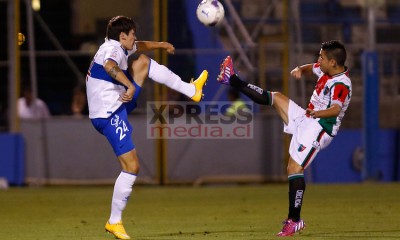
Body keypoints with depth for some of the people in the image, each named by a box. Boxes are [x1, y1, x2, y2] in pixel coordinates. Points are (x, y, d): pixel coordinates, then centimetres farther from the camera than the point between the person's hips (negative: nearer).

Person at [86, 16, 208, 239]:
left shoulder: (119, 47, 13)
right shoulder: (113, 49, -17)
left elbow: (138, 47, 36)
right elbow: (110, 66, -43)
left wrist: (161, 44, 44)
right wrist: (131, 85, -51)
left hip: (117, 103, 10)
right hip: (109, 115, -10)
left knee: (143, 62, 16)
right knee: (132, 167, -12)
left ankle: (191, 90, 19)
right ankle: (114, 222, -4)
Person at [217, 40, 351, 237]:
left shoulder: (341, 84, -24)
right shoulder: (326, 70, 5)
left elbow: (336, 108, -42)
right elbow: (310, 68, 26)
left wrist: (319, 113, -62)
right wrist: (299, 70, 2)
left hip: (318, 129, -10)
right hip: (306, 120, 10)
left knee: (294, 169, -16)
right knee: (275, 97, 19)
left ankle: (294, 220, -12)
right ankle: (232, 80, 33)